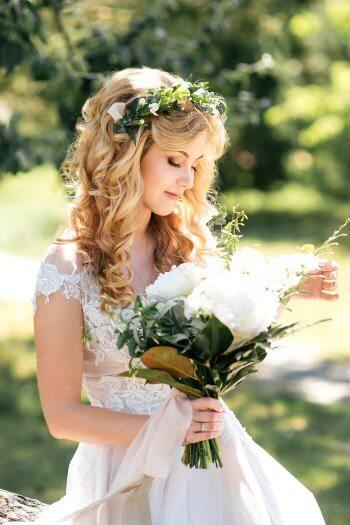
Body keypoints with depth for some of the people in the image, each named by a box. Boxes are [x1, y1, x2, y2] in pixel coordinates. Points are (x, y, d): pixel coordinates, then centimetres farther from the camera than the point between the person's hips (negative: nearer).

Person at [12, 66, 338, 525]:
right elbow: (62, 415, -10)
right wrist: (160, 430, -20)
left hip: (213, 458, 5)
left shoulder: (188, 244, 2)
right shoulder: (69, 268, -13)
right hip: (131, 475, -5)